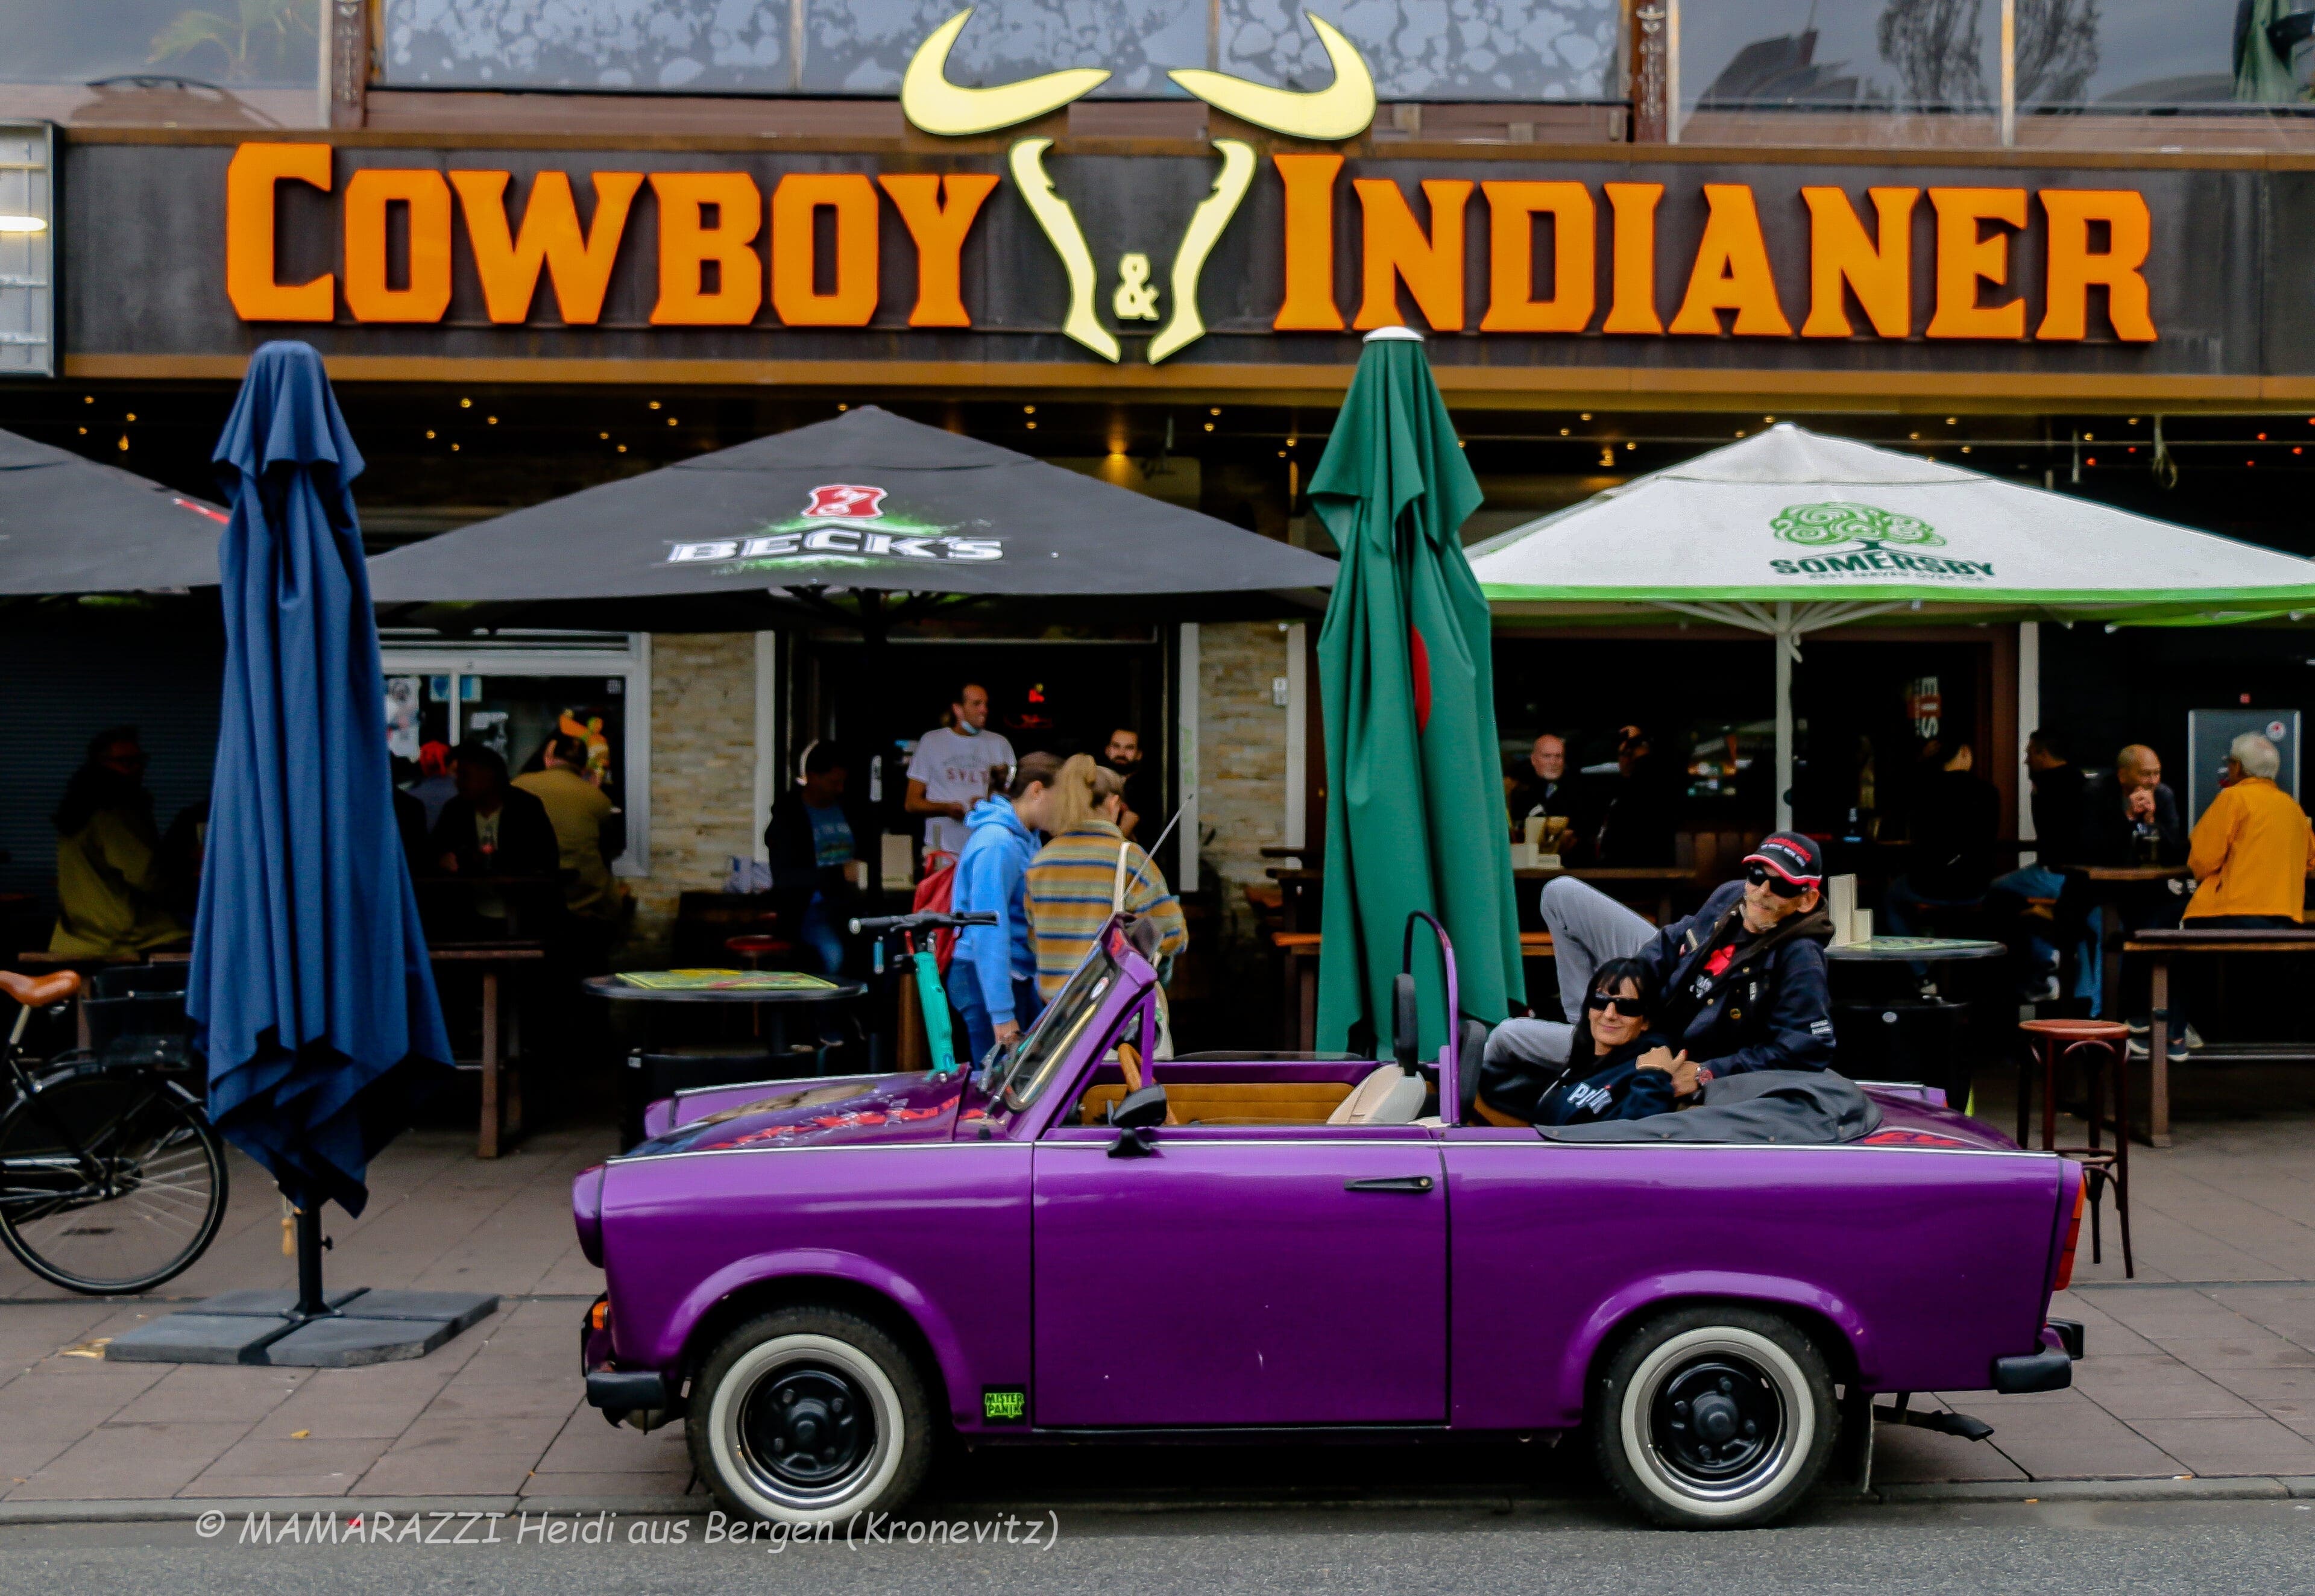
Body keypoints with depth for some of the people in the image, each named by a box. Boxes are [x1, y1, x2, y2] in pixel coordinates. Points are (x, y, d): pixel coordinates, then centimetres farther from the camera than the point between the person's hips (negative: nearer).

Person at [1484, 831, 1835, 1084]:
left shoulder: (1800, 961, -32)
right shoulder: (1730, 898, -13)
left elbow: (1808, 1052, -34)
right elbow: (1675, 940, 2)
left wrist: (1707, 1073, -33)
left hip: (1673, 1051, -7)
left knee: (1507, 1037, -4)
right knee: (1561, 893, 9)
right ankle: (1585, 1017, 13)